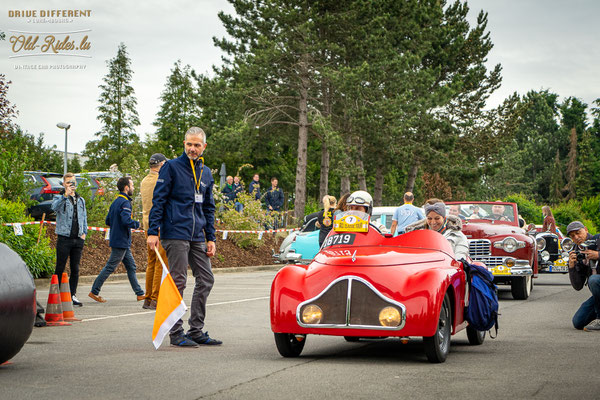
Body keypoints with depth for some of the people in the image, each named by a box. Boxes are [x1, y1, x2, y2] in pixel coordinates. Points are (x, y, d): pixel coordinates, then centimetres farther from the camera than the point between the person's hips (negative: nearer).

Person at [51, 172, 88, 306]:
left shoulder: (81, 200, 18)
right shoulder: (59, 198, 1)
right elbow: (54, 207, -22)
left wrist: (84, 232, 10)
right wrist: (66, 195, -35)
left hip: (78, 239, 5)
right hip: (64, 238, -5)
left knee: (75, 269, 7)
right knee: (60, 268, -2)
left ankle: (72, 295, 14)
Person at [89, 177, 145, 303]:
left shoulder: (116, 201, 13)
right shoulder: (125, 202, -17)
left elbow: (108, 220, 17)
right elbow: (126, 220, -29)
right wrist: (136, 224, -12)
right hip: (121, 241, -10)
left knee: (131, 266, 12)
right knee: (110, 267, -4)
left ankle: (139, 293, 15)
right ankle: (94, 292, 2)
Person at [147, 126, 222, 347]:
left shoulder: (206, 173, 17)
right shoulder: (171, 167, -1)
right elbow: (158, 200, -6)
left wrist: (211, 238, 14)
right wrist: (153, 232, -13)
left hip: (197, 236, 7)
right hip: (175, 234, -6)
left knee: (206, 279, 5)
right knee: (178, 282, -5)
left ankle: (196, 331, 13)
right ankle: (176, 333, 2)